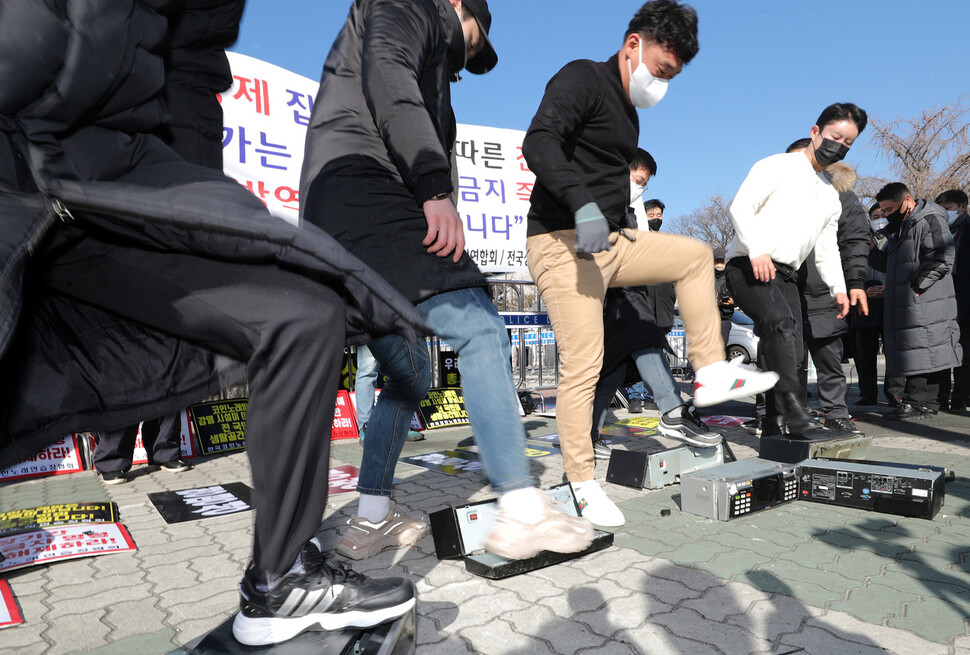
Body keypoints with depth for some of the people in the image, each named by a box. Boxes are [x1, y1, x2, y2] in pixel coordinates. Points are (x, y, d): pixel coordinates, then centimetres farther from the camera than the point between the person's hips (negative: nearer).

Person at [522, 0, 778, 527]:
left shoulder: (626, 110, 22)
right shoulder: (582, 79, -6)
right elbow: (539, 142, -24)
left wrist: (630, 261, 28)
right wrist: (582, 204, -39)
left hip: (608, 242, 9)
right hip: (563, 243, -9)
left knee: (695, 255, 13)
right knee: (582, 366, -10)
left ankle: (711, 373, 11)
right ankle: (584, 486, 3)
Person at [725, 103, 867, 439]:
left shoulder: (831, 197, 24)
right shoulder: (777, 167, 2)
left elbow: (827, 250, 25)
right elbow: (740, 207, -12)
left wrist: (838, 288, 10)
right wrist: (757, 251, -24)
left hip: (784, 274, 8)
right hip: (747, 267, -7)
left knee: (789, 353, 0)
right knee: (782, 322, -30)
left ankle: (773, 428, 7)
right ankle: (791, 405, -33)